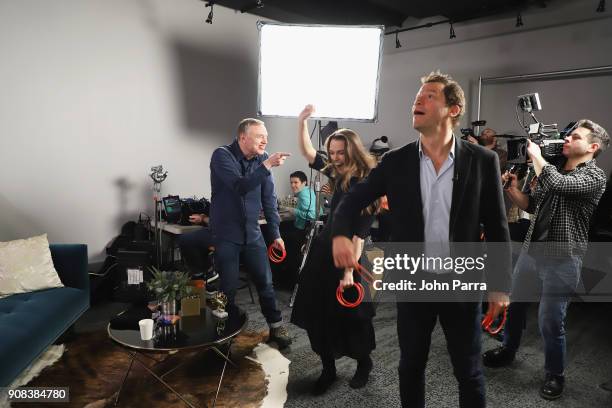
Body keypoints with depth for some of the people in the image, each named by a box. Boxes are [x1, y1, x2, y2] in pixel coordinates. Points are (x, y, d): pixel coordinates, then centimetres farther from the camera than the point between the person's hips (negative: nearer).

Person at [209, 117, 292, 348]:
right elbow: (240, 187, -27)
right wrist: (267, 166, -32)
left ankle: (276, 327, 25)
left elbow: (269, 199, 5)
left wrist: (276, 234, 6)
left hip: (253, 234, 4)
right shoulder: (222, 155, -12)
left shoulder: (261, 159, 1)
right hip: (226, 235, -4)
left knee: (266, 283, 8)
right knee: (228, 288, 2)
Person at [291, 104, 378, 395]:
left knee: (349, 316, 9)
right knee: (317, 314, 11)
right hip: (323, 251, 7)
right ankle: (328, 369, 28)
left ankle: (364, 364, 35)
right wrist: (302, 121, 1)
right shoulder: (337, 174, 3)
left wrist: (349, 271, -23)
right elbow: (308, 153, 13)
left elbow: (359, 233, -21)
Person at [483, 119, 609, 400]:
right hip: (530, 249, 7)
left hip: (562, 260, -6)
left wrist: (535, 154, -13)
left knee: (550, 321, 0)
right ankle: (508, 350, 40)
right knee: (514, 303, 18)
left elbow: (557, 184, -28)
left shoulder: (594, 176, -9)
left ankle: (555, 375, 23)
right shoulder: (554, 168, 11)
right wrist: (512, 189, -6)